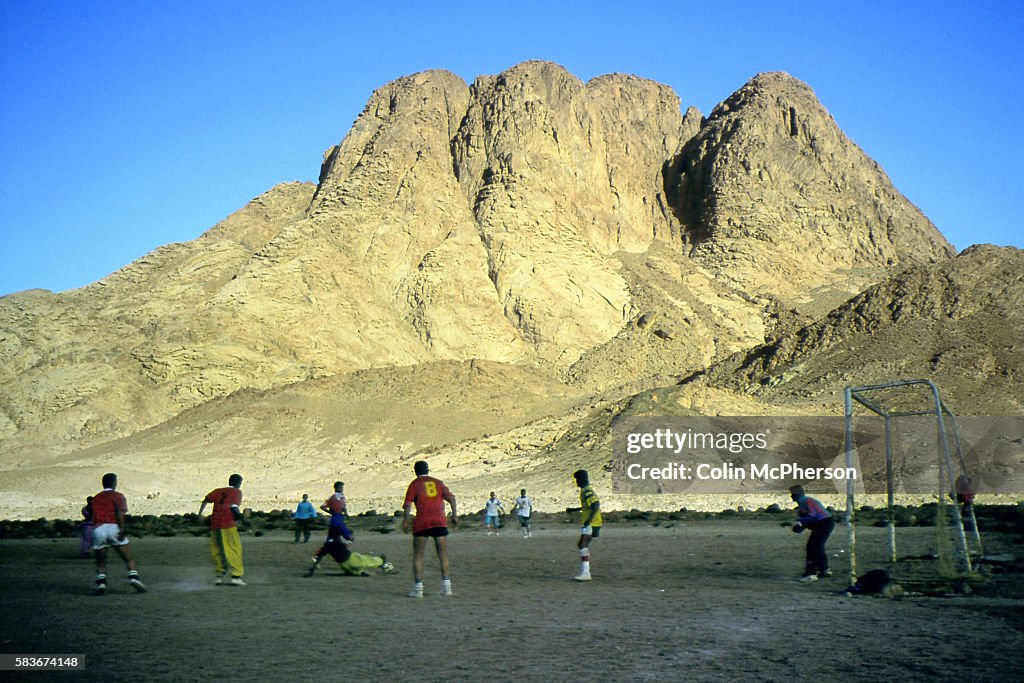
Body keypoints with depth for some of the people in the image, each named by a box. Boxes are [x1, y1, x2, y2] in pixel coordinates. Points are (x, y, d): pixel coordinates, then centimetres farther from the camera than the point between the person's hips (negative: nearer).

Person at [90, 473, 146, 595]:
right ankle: (133, 578, -11)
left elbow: (93, 516, 16)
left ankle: (101, 583, -4)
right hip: (113, 527, -3)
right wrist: (122, 528, -15)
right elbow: (120, 512, -10)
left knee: (100, 562, 13)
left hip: (98, 529, 3)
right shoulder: (118, 496, 8)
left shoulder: (96, 498, 22)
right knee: (129, 558, 4)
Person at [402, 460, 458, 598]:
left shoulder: (415, 484, 8)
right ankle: (446, 586, 0)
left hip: (421, 522, -2)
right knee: (443, 554, 6)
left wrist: (405, 521, -1)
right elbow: (451, 498, 5)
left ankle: (418, 589, 0)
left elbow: (407, 504, -4)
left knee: (418, 555, 5)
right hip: (440, 521, 2)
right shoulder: (438, 482, 16)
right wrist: (454, 515, 7)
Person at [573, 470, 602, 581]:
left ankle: (585, 573, -21)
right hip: (588, 523, 11)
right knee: (581, 545, 15)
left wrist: (589, 520, -29)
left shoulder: (587, 490, -14)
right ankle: (584, 571, 20)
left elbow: (596, 504, -26)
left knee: (583, 545, -16)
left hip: (591, 523, -11)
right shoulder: (585, 489, 17)